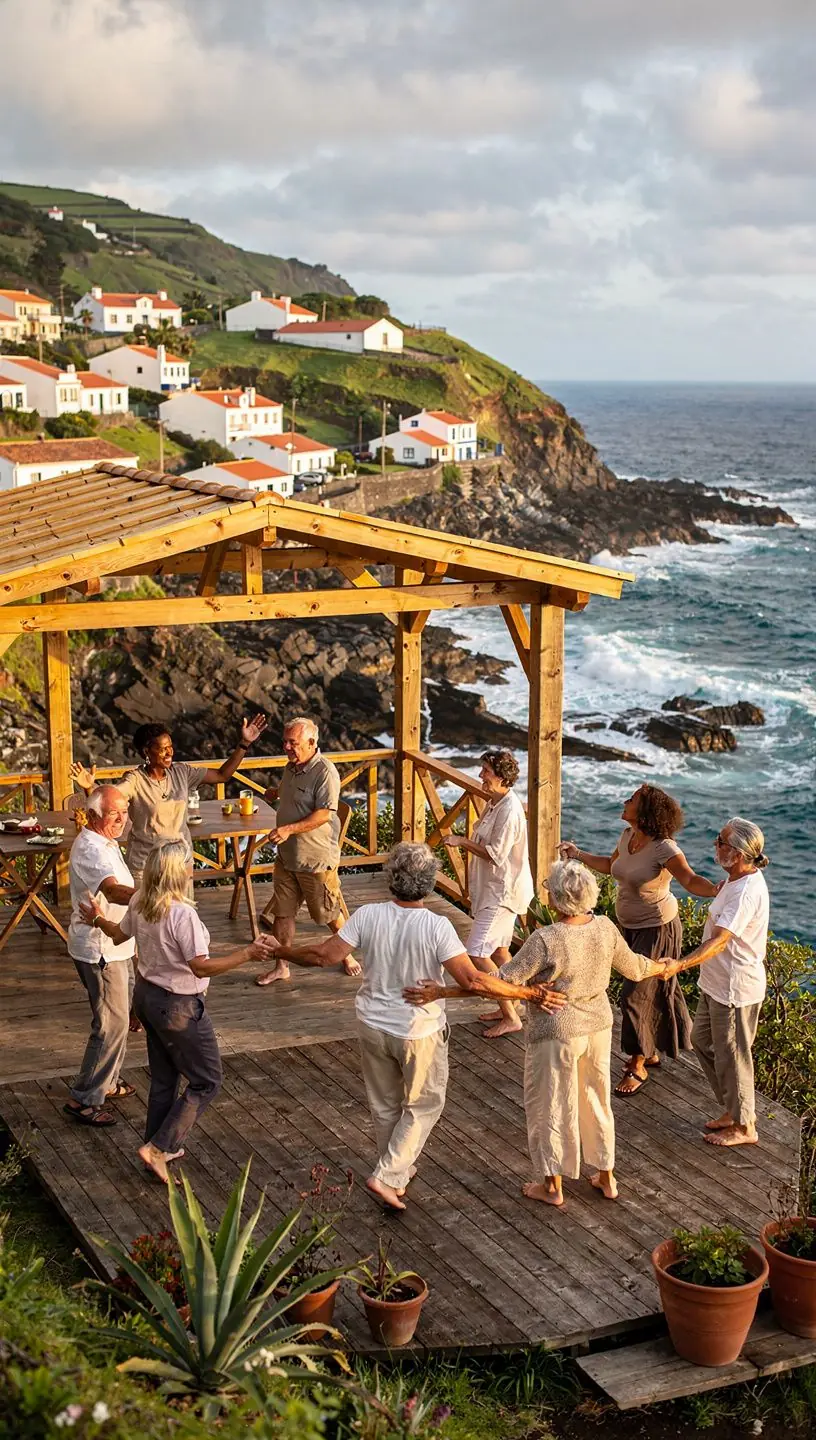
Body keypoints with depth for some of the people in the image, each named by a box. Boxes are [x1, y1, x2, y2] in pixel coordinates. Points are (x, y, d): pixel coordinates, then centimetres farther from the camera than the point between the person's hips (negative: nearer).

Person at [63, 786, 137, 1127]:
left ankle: (107, 1081, 37)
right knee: (112, 1023, -8)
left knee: (120, 1017, 21)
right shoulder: (90, 849, -25)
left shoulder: (105, 842, 9)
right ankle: (83, 1100, -2)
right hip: (99, 951, -10)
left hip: (116, 946, 10)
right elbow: (113, 891, -43)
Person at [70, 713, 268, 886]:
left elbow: (221, 775, 4)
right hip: (145, 865, -4)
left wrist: (244, 744, -2)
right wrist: (89, 788, -54)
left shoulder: (181, 772, -1)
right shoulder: (135, 780, -16)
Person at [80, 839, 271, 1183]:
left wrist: (97, 919, 35)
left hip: (146, 995, 8)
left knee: (164, 1077, 23)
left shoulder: (139, 904, -3)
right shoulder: (181, 913, -28)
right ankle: (158, 1148, 3)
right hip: (178, 1006, -8)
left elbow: (118, 935, 16)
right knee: (206, 1082, 7)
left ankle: (159, 1147, 33)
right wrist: (247, 954, -26)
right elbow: (201, 967, -28)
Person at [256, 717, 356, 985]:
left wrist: (289, 829, -31)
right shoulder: (291, 767, 9)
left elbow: (324, 813, -26)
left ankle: (348, 955, 30)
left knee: (329, 913, 8)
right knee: (282, 912, 10)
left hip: (316, 857, -8)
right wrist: (277, 794, 11)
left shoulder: (325, 771, -19)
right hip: (287, 855, 8)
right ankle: (281, 967, 21)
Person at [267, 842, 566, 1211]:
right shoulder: (436, 927, -24)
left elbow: (327, 955, -14)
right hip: (420, 1033, -4)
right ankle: (387, 1176, 8)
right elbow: (472, 980, -29)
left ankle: (399, 1172, 39)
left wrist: (282, 952, 3)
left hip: (373, 1027, 4)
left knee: (385, 1105, 22)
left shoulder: (368, 916, -15)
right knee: (423, 1105, 17)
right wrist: (529, 993, -23)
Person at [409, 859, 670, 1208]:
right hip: (598, 1025, 6)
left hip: (557, 1032, -6)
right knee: (596, 1098, 22)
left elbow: (502, 982, -27)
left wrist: (439, 992, -27)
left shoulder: (546, 941, -27)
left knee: (549, 1103, 11)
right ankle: (606, 1176, 34)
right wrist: (661, 967, 30)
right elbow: (632, 967, 7)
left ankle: (551, 1185, 23)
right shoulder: (606, 929, -10)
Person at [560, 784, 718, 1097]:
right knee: (650, 991, 20)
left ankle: (638, 1067, 12)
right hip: (630, 927, 7)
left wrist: (716, 889, -57)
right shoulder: (628, 836, -2)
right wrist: (578, 854, 22)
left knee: (636, 994, -3)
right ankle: (650, 1052, 35)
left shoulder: (664, 848, -27)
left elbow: (691, 880, -38)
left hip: (657, 930, -7)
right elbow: (610, 865, 17)